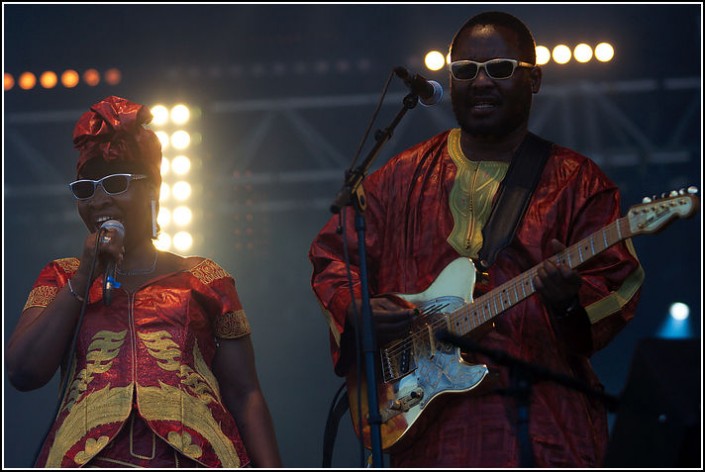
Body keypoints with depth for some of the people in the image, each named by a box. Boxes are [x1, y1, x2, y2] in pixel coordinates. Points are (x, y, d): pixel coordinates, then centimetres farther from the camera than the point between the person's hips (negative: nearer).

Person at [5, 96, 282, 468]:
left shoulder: (204, 279, 17)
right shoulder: (60, 278, 21)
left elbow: (243, 395, 11)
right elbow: (23, 374, 5)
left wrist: (270, 468, -4)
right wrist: (85, 276, 4)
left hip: (195, 456, 0)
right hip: (89, 459, 1)